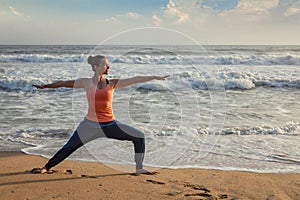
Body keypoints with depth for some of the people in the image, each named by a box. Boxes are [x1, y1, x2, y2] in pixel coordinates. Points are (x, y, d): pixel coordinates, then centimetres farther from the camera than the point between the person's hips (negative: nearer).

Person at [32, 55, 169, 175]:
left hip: (110, 125, 2)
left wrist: (155, 77, -2)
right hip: (90, 124, -2)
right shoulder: (86, 83, 1)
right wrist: (45, 86, 10)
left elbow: (134, 80, 0)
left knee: (139, 137, -4)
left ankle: (139, 168, 10)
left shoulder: (112, 83, 3)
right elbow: (64, 83, 9)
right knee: (69, 147, 0)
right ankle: (46, 167, 22)